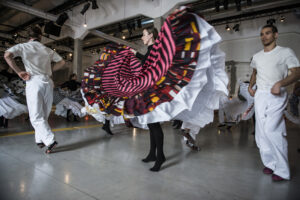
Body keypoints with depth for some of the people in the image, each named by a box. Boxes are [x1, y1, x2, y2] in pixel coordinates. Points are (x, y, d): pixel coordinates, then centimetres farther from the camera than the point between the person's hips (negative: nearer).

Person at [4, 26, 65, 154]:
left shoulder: (23, 46, 6)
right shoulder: (47, 50, 16)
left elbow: (7, 55, -10)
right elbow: (61, 62, 18)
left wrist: (19, 72, -3)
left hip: (34, 82, -4)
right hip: (47, 82, 4)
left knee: (36, 116, -3)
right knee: (43, 115, 12)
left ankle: (50, 140, -14)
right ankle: (39, 140, 20)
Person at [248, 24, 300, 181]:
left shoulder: (285, 52, 0)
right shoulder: (256, 56, 16)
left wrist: (280, 83, -25)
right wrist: (250, 86, 14)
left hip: (276, 96, -5)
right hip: (259, 95, 6)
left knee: (271, 130, -17)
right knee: (261, 132, 5)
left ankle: (282, 170, -3)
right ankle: (270, 164, 20)